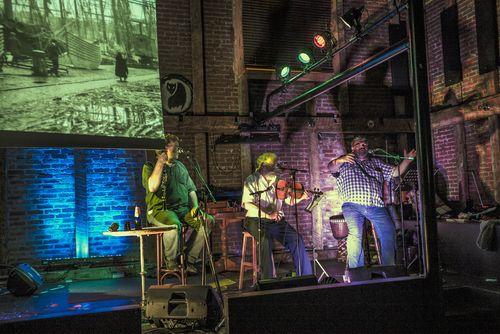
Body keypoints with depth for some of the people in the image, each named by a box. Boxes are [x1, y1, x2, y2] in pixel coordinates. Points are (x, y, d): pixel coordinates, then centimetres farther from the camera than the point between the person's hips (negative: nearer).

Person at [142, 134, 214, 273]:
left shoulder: (181, 166, 21)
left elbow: (191, 189, 23)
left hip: (183, 209, 6)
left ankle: (189, 260, -8)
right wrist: (160, 163, -13)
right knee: (174, 225, -39)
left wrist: (195, 206, 5)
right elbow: (152, 187, -18)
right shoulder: (149, 167, 1)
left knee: (208, 220, -17)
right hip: (160, 209, -6)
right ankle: (171, 263, -13)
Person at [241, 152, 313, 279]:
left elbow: (289, 200, 10)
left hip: (276, 220, 4)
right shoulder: (252, 180, -2)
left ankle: (305, 277, -9)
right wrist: (267, 215, -25)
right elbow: (247, 204, -15)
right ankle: (268, 279, -27)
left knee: (296, 238, -18)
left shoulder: (277, 181, 12)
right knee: (266, 239, -34)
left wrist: (301, 197, -12)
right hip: (256, 220, -4)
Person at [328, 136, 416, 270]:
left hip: (376, 205, 4)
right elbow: (332, 168, -1)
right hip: (353, 205, -4)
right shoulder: (346, 161, 18)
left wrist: (408, 159, 9)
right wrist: (340, 160, -22)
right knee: (355, 234, -23)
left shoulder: (375, 162, 29)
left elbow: (395, 172, 24)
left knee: (389, 233, -10)